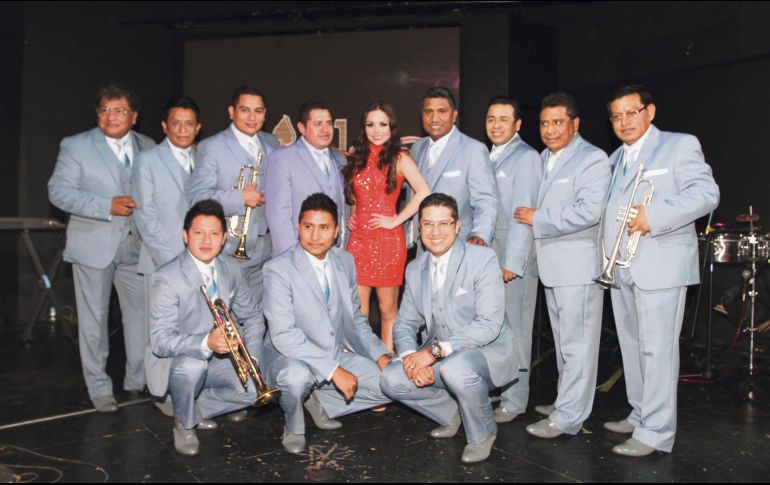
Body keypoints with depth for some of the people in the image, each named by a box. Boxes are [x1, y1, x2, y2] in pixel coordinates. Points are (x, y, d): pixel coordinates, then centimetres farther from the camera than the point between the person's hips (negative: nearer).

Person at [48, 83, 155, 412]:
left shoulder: (147, 147, 9)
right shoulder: (75, 146, -1)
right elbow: (58, 191, -9)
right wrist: (107, 207, -19)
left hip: (136, 246, 3)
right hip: (93, 246, -3)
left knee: (141, 314, 8)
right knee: (94, 319, 5)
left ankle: (139, 381, 23)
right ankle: (99, 388, 19)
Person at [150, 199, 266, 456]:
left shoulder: (232, 270, -2)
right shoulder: (167, 278, -19)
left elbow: (252, 315, 9)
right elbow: (160, 341, -24)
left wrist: (252, 357, -8)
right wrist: (205, 343, -42)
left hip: (220, 358, 5)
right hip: (178, 362, -4)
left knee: (255, 388, -19)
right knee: (191, 364, -37)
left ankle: (198, 407, 9)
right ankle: (184, 424, -5)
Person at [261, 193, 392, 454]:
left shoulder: (345, 261, 3)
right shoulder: (278, 269, -17)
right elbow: (283, 335, -25)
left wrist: (381, 354, -1)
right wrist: (334, 370, -28)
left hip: (336, 354, 6)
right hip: (289, 357, -6)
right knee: (297, 376, -39)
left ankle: (321, 401, 11)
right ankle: (293, 429, -4)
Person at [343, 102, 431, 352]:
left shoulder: (399, 158, -2)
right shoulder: (357, 157, 13)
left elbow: (424, 193, -14)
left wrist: (395, 221, -13)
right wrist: (351, 215, 10)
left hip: (387, 240, -4)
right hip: (358, 239, 4)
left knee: (387, 311, 5)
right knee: (357, 313, 5)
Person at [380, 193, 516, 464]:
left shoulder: (483, 259, -14)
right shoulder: (415, 269, 5)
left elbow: (489, 324, -24)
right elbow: (404, 324, 5)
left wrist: (435, 351, -30)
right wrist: (410, 357, -18)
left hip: (487, 352, -5)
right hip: (439, 359, 6)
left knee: (455, 367, -36)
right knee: (392, 380, -15)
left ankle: (482, 434, -5)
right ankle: (451, 414, 13)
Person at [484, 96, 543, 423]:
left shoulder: (526, 158, -7)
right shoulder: (489, 157, 16)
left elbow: (523, 214, -14)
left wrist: (512, 263, -18)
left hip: (514, 258, -7)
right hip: (487, 254, 7)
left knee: (513, 330, -2)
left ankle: (514, 401, 9)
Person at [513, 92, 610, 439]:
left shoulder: (592, 159, -10)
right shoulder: (544, 158, 15)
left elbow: (589, 212, -23)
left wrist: (537, 219, -16)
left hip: (578, 265, -8)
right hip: (552, 264, 9)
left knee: (576, 343, -2)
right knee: (563, 340, 18)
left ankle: (567, 418, 4)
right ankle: (567, 400, 31)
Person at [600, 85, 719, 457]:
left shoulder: (680, 145, -1)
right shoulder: (615, 159, 20)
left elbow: (706, 193, -12)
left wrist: (654, 216, -22)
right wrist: (606, 252, 8)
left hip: (660, 268, -7)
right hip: (622, 270, 7)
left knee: (656, 349, -6)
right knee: (632, 346, 14)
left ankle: (655, 432, 1)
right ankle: (639, 415, 27)